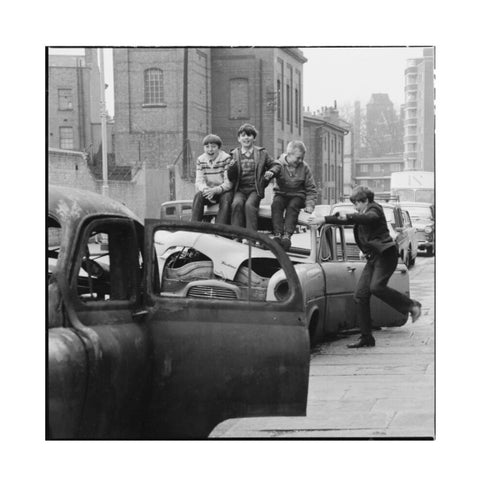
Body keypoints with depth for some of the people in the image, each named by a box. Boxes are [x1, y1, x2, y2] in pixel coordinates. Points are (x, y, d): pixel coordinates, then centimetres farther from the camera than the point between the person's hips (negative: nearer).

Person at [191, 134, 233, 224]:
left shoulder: (226, 158, -11)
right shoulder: (201, 160, 2)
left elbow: (229, 183, -16)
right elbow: (199, 182, -3)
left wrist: (215, 190, -33)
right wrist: (205, 189, -27)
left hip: (224, 191, -3)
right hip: (209, 190, 3)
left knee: (226, 200, -35)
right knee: (198, 196, -27)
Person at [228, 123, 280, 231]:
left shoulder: (262, 153, 11)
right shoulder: (235, 154, 12)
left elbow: (275, 165, 17)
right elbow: (230, 178, 9)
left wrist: (271, 172, -6)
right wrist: (232, 167, -13)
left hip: (255, 190, -1)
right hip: (240, 189, 1)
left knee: (249, 205, -30)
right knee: (237, 204, -30)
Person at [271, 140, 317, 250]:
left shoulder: (304, 168, 1)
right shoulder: (279, 164, -3)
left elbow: (311, 189, 6)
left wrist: (309, 205, -7)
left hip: (297, 196, 0)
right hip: (281, 194, 0)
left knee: (292, 206, -33)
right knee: (276, 204, -32)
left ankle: (287, 236, -47)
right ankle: (277, 234, -42)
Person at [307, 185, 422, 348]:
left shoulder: (375, 210, -5)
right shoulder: (362, 214, 20)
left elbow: (368, 218, -28)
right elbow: (343, 219, 27)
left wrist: (348, 218, -41)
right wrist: (323, 219, 21)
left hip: (385, 254, -9)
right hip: (373, 258, 9)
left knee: (376, 287, -29)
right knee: (360, 295, -1)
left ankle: (411, 305, -13)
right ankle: (366, 338, 1)